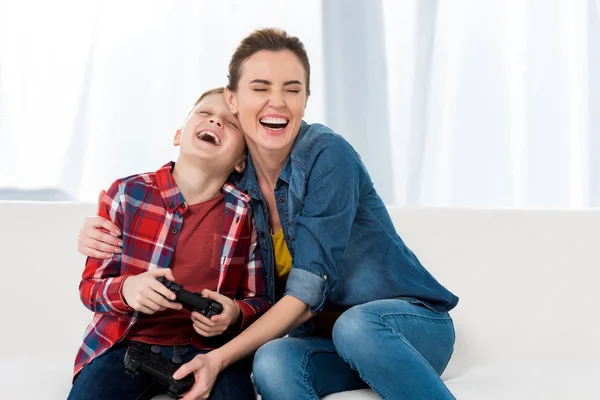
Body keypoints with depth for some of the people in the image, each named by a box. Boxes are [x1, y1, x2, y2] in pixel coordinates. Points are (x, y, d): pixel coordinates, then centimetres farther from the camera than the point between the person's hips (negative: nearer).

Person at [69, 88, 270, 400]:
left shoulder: (247, 213, -1)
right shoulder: (126, 194, -1)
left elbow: (261, 300, 6)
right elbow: (90, 286, 2)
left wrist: (235, 314, -18)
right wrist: (126, 289, -21)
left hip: (211, 349, 0)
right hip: (127, 342, 1)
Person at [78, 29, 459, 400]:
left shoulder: (328, 156, -17)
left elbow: (306, 292, -20)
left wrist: (220, 358, -27)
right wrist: (104, 238, -7)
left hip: (412, 325, -3)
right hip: (326, 339, 3)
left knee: (356, 325, -38)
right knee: (273, 362, -32)